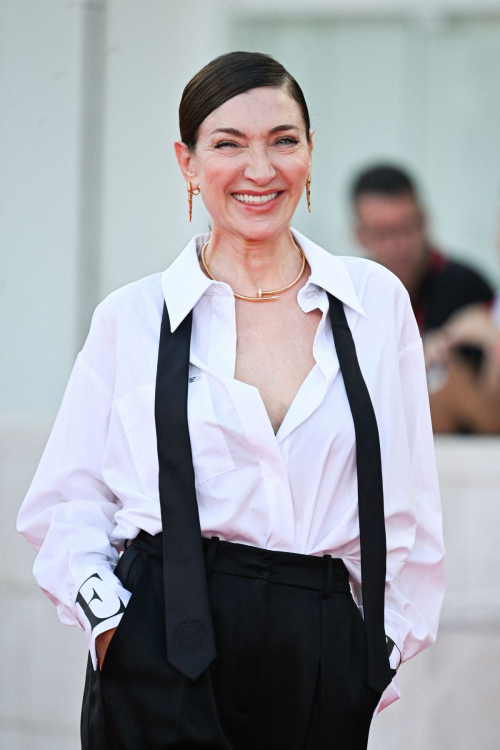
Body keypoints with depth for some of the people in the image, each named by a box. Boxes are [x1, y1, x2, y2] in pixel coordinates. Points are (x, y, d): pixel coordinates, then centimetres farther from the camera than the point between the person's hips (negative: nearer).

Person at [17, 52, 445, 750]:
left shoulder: (376, 301, 7)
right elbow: (68, 502, 8)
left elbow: (409, 507, 12)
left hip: (321, 660, 1)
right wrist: (104, 610, -8)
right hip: (165, 660, -1)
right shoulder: (131, 318, 4)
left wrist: (387, 649, 8)